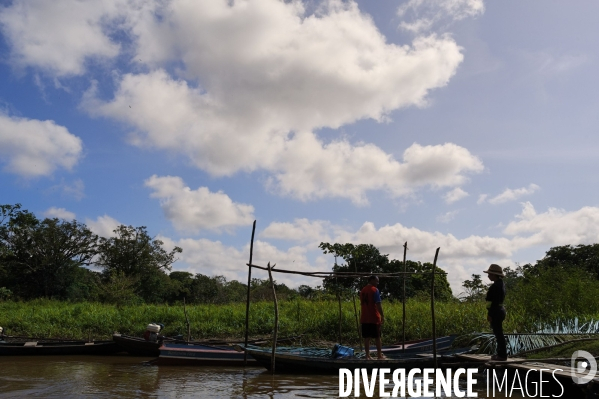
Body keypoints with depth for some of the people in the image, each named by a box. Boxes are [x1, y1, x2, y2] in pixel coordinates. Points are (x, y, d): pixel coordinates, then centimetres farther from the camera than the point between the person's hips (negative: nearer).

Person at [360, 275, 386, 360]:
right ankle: (379, 354, 12)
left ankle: (367, 355, 5)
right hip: (374, 318, -6)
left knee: (366, 337, 5)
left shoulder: (362, 291, 13)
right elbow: (378, 304, -15)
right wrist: (382, 316, -11)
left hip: (364, 318, 6)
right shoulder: (375, 290, -10)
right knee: (377, 337, 5)